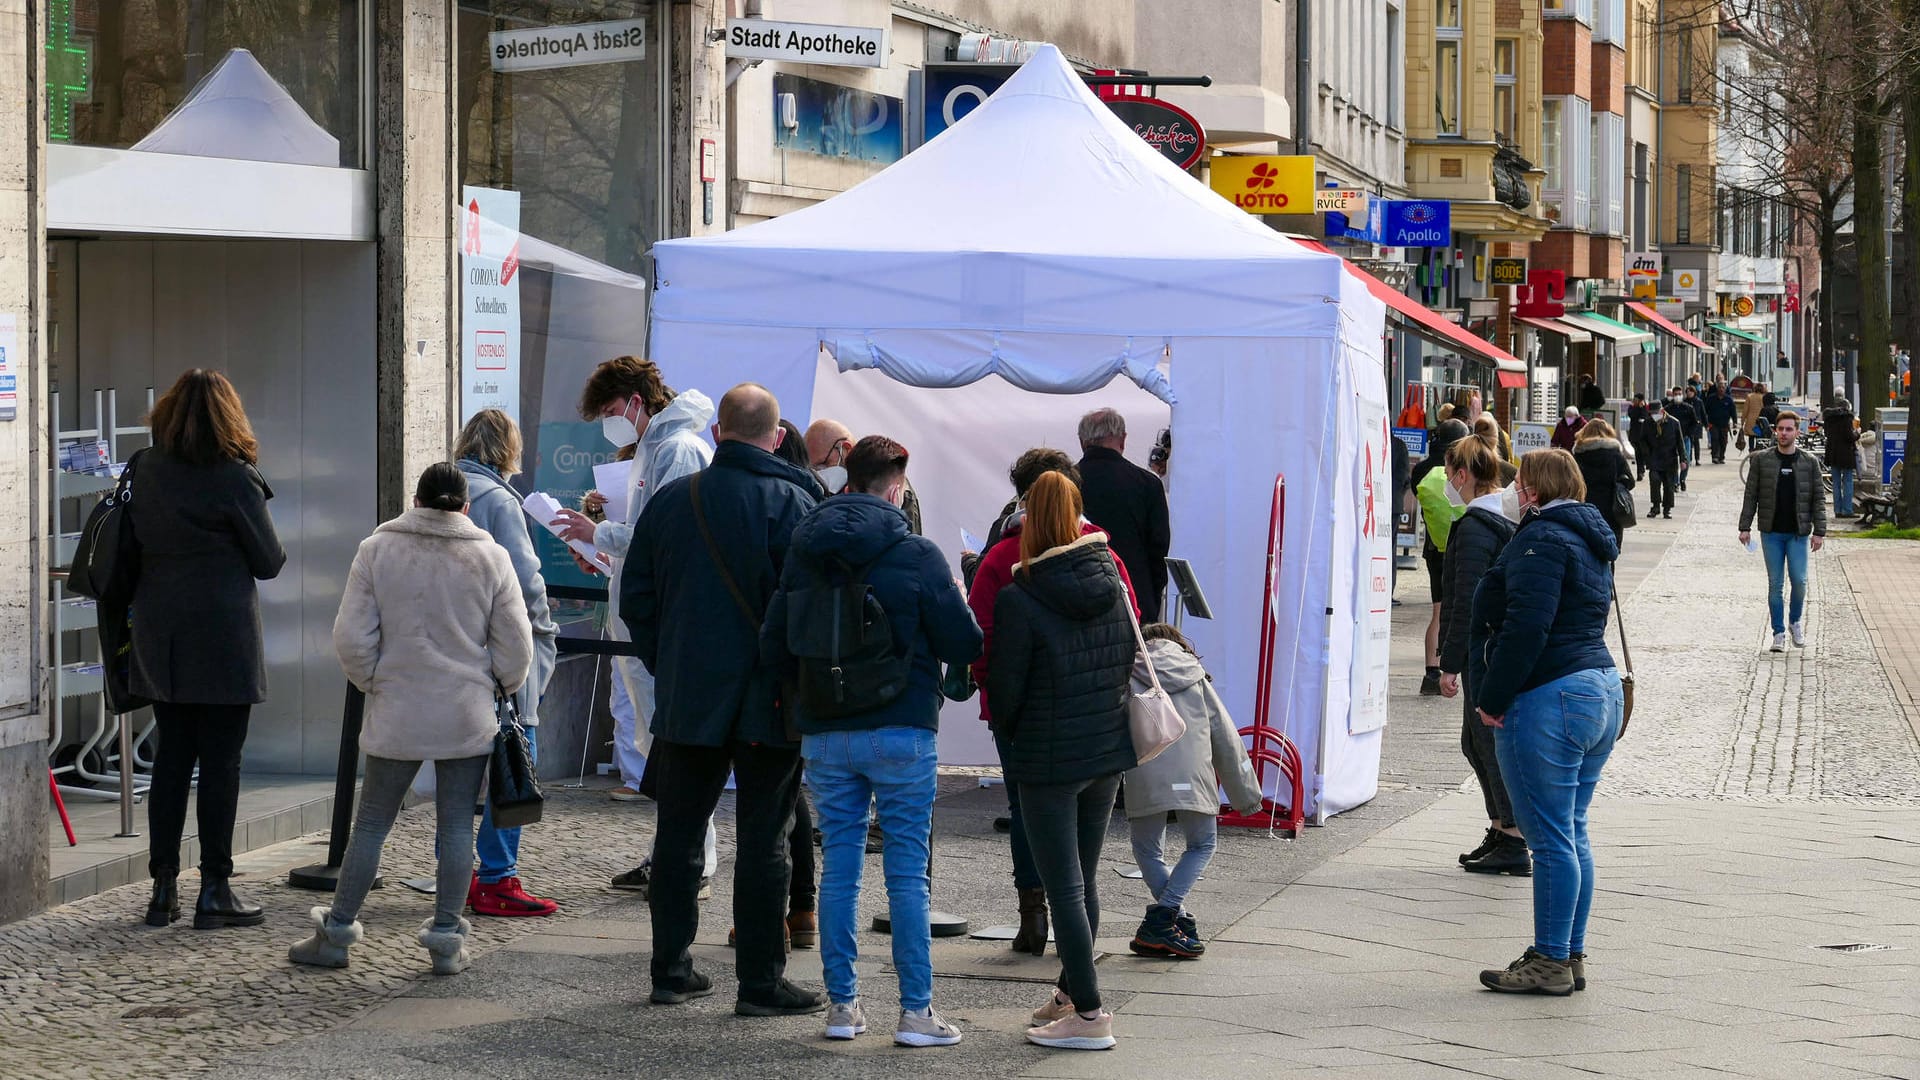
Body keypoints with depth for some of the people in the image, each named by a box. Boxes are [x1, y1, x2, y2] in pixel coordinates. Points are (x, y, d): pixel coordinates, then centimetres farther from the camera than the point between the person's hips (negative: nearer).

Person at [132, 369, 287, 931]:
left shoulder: (145, 469, 2)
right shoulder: (234, 478, -13)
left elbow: (140, 543, 11)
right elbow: (270, 561, -4)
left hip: (159, 640, 5)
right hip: (223, 637, -5)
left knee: (171, 757, 11)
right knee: (220, 761, 1)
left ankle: (163, 888, 12)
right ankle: (215, 890, 3)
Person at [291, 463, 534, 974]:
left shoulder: (377, 550, -3)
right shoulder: (491, 558, -1)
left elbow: (351, 636, -4)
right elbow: (516, 645, 2)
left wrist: (372, 682, 12)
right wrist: (499, 688, 19)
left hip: (396, 715, 0)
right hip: (468, 715, 0)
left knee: (372, 822, 8)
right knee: (456, 825, 6)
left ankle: (336, 932, 13)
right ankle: (446, 939, 6)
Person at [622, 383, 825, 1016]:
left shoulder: (670, 500, 5)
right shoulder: (791, 503, -9)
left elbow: (636, 601, 9)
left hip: (686, 701, 4)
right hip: (768, 702, -3)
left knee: (678, 837, 12)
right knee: (763, 841, 1)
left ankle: (671, 970, 16)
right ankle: (761, 983, 2)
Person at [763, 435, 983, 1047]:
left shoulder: (805, 554, 5)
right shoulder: (916, 555, -8)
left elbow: (773, 646, 7)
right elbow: (964, 645, -6)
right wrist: (957, 601, 14)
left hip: (824, 737, 4)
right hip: (900, 732, -4)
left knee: (839, 869, 9)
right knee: (908, 873, 0)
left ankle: (842, 1004, 11)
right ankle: (916, 1011, 0)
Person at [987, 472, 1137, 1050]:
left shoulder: (1019, 600, -16)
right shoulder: (1110, 581, 1)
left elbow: (1004, 687, -10)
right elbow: (1129, 661, 10)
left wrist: (1012, 731, 10)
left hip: (1049, 760, -6)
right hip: (1109, 749, 6)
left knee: (1064, 887, -2)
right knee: (1084, 880, 17)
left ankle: (1088, 1014, -2)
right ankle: (1071, 992, 28)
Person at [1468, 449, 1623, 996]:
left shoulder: (1542, 538, -13)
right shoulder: (1589, 540, 18)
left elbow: (1527, 626, -22)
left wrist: (1494, 699, -16)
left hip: (1549, 699, -10)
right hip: (1602, 688, 10)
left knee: (1551, 839, -5)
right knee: (1572, 835, 14)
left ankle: (1550, 962, 0)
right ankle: (1571, 956, 19)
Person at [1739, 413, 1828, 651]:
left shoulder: (1809, 462, 3)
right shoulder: (1761, 460, 2)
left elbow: (1819, 498, 5)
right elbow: (1751, 495, 5)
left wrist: (1819, 531, -2)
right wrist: (1745, 527, 0)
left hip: (1798, 533, 0)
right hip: (1771, 532, 0)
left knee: (1799, 580, -7)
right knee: (1775, 583, 2)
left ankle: (1796, 622, 20)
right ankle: (1779, 633, 10)